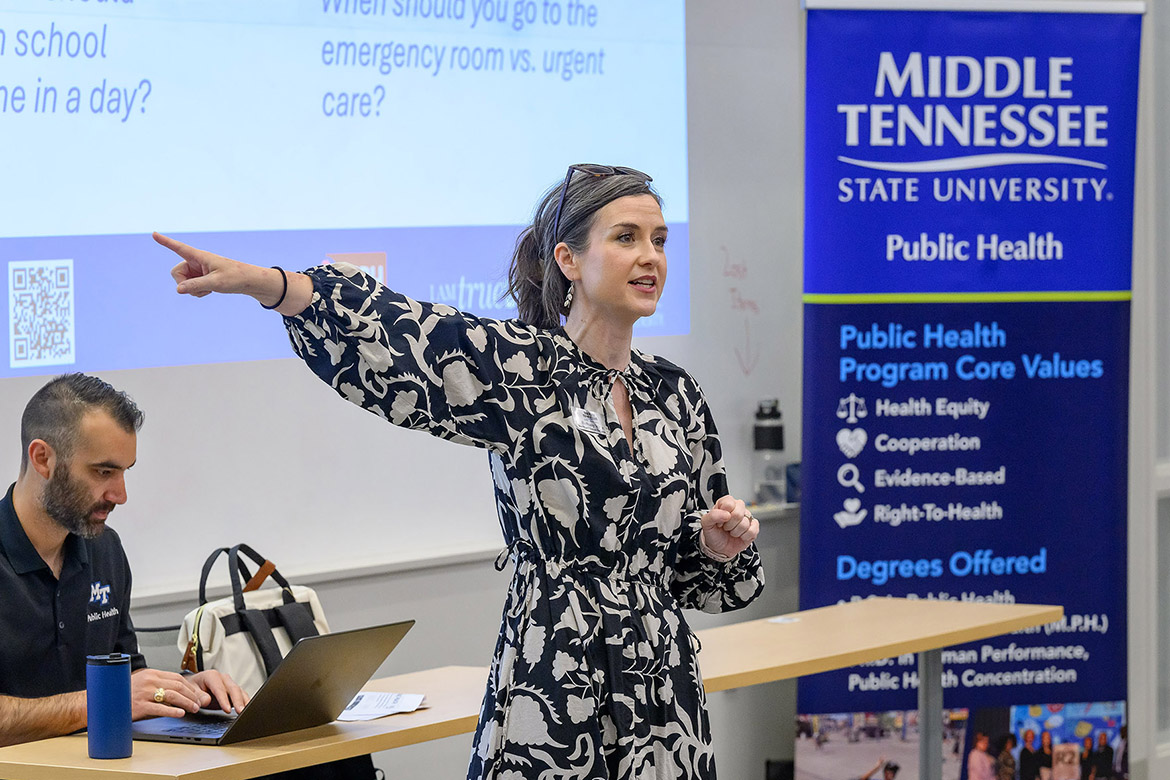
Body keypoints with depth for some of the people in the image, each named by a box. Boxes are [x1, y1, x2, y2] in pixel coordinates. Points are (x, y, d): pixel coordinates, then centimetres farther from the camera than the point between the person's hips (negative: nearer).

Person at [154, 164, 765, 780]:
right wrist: (254, 280, -36)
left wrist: (723, 543, -4)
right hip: (555, 688, -5)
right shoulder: (522, 369, -6)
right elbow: (397, 335, -23)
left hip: (663, 684, 5)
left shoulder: (675, 394, 10)